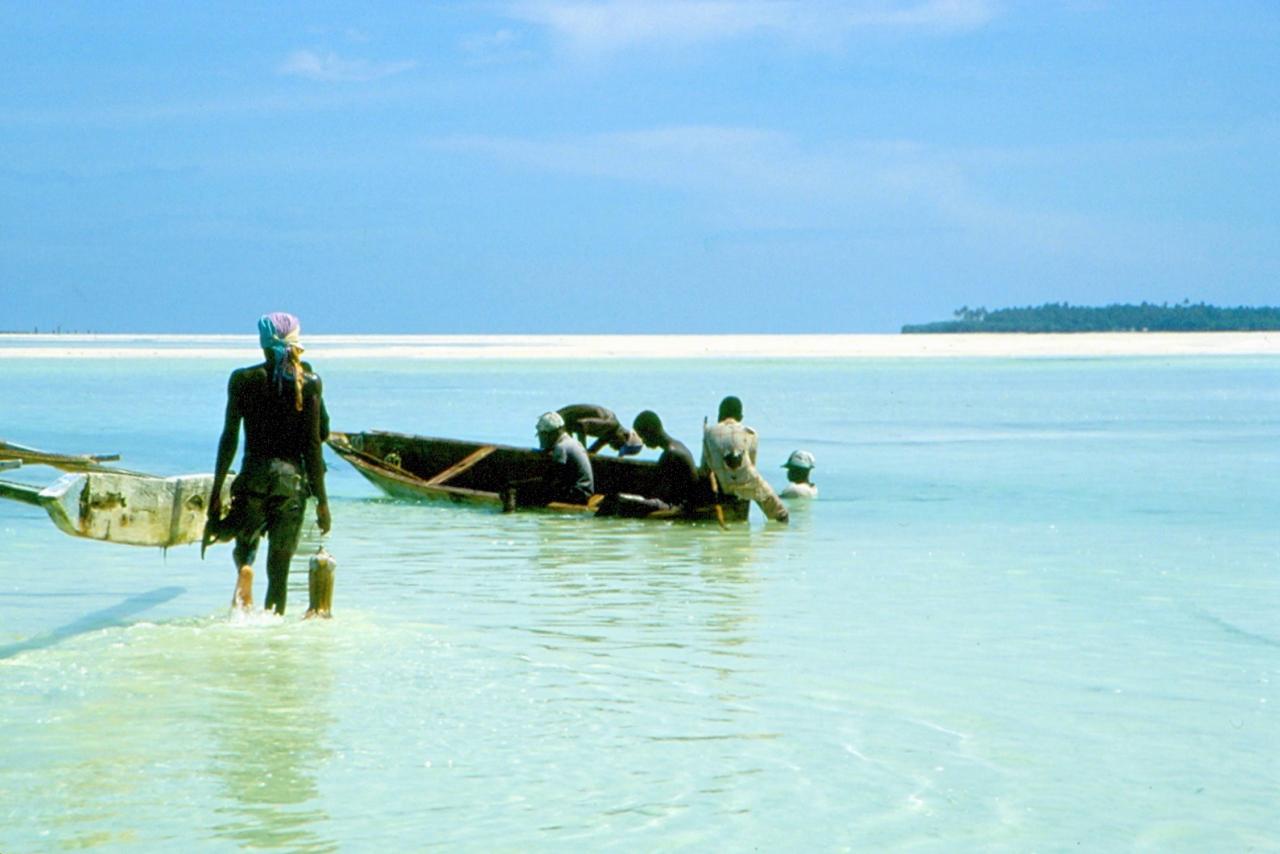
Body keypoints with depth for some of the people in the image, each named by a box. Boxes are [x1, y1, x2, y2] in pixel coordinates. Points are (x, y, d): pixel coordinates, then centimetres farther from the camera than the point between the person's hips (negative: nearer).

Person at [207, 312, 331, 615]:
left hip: (253, 476, 0)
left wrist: (216, 492, 6)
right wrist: (321, 500, 3)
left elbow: (229, 438, 0)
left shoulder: (243, 380, 0)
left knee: (244, 544, 19)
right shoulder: (309, 383, -2)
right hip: (292, 479, 0)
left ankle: (244, 569, -14)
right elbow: (316, 440, -3)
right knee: (279, 567, 7)